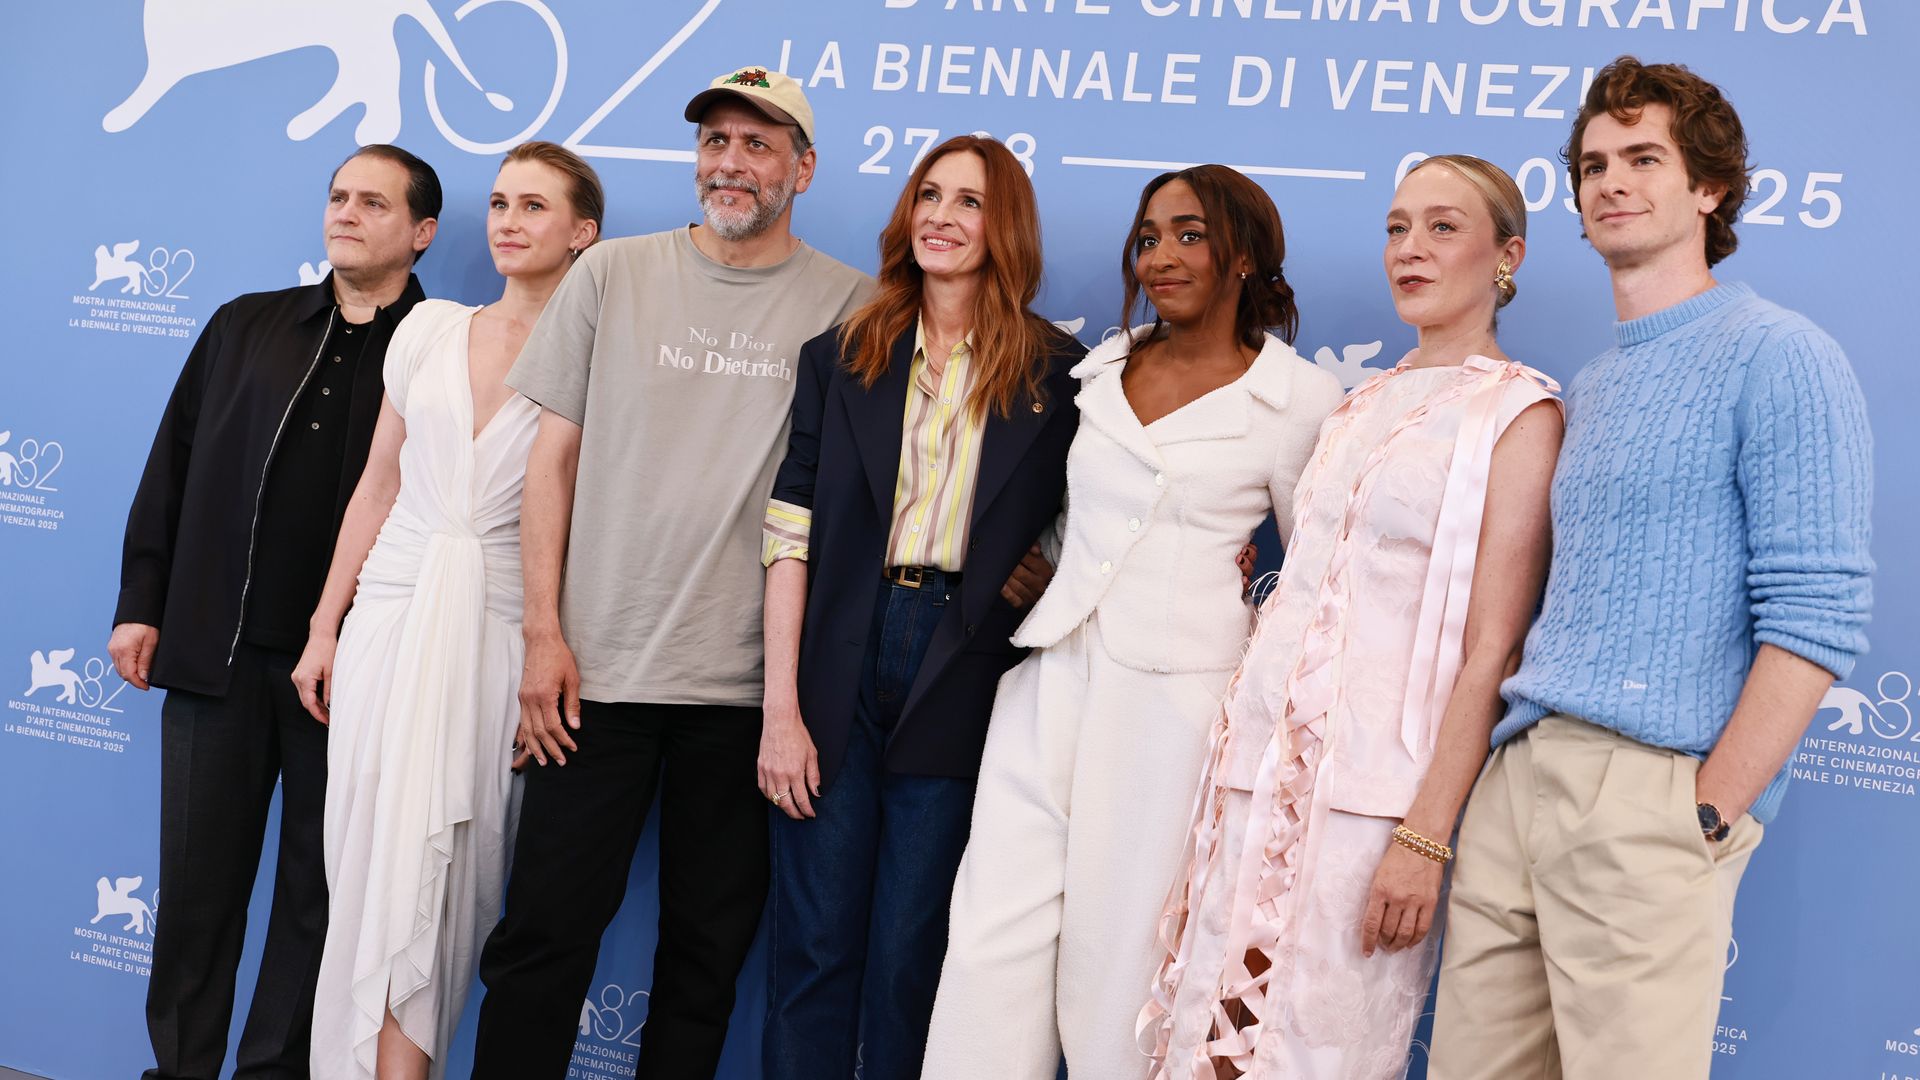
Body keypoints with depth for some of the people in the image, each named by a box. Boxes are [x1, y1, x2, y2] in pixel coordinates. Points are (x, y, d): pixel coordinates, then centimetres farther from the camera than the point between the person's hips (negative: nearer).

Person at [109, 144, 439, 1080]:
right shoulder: (245, 326, 10)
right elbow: (170, 468, 10)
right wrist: (140, 604, 5)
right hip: (216, 650, 3)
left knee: (317, 890, 8)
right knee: (198, 878, 10)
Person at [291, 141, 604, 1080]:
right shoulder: (429, 329, 10)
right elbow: (378, 485, 13)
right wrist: (325, 626, 11)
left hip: (502, 631, -3)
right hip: (392, 615, 3)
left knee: (437, 866, -3)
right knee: (373, 859, 0)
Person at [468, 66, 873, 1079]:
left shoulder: (852, 306, 3)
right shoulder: (613, 273, 6)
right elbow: (554, 455, 6)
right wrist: (543, 632, -1)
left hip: (750, 682, 0)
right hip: (597, 665, 0)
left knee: (708, 948, 11)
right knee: (543, 935, 4)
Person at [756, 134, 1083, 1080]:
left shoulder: (1060, 374, 3)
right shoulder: (842, 357, 7)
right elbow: (792, 532, 0)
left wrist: (1048, 572, -11)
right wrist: (781, 710, -7)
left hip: (960, 682, -1)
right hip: (840, 668, 1)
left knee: (908, 961, 6)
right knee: (813, 948, 6)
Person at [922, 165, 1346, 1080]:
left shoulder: (1300, 397, -1)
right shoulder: (1100, 370, 12)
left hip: (1175, 695, -4)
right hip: (1051, 675, 4)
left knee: (1116, 952, 3)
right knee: (993, 937, 0)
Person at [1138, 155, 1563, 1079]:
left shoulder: (1518, 412, -5)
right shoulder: (1364, 402, 14)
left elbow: (1491, 651, -11)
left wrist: (1426, 835, -16)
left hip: (1372, 779, -6)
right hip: (1263, 757, 6)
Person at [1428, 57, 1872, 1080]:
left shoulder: (1776, 357, -4)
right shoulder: (1585, 391, 20)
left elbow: (1813, 615, -11)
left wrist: (1709, 817, -14)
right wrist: (1504, 777, 12)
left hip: (1649, 792, -7)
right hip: (1514, 781, 7)